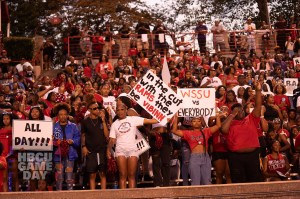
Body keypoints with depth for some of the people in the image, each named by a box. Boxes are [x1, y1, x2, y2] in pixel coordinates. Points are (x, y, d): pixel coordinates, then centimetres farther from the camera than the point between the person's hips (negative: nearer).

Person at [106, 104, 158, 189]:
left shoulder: (133, 119, 6)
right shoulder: (114, 124, 11)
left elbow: (149, 121, 0)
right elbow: (112, 140, 7)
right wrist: (108, 150, -8)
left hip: (132, 149, -1)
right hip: (120, 150, 1)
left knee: (132, 175, -2)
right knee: (123, 175, -4)